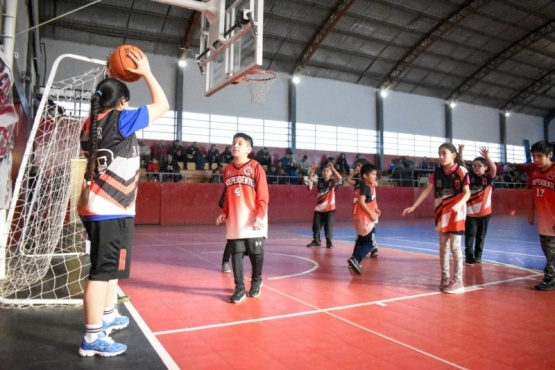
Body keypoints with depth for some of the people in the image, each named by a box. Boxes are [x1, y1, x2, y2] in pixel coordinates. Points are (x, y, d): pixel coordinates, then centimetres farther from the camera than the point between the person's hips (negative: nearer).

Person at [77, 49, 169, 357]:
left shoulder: (91, 124, 11)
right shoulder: (120, 120, -9)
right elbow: (162, 105, -1)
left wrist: (112, 85, 30)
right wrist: (146, 73, 9)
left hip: (97, 207, 9)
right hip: (110, 210, -9)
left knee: (109, 267, 21)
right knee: (103, 270, -6)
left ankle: (107, 317, 35)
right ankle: (92, 339, 1)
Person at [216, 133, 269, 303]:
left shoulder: (256, 167, -6)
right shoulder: (227, 169, 10)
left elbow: (263, 195, -8)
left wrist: (260, 215, -17)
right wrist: (224, 213, 6)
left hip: (253, 221, -4)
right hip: (234, 221, 4)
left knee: (256, 253, 6)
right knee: (236, 254, 2)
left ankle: (256, 281, 31)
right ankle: (240, 288, 13)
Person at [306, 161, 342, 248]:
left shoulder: (333, 181, -3)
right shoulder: (319, 181, 5)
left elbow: (339, 178, -24)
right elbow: (310, 178, -9)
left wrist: (332, 168, -32)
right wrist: (313, 169, -24)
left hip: (329, 207, -3)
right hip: (319, 207, 3)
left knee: (328, 225, 0)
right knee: (316, 224, 7)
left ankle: (329, 241, 12)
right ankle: (316, 240, 20)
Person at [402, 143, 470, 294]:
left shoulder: (461, 171, -9)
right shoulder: (437, 173, 4)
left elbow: (467, 193, -11)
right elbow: (427, 191, 3)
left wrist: (458, 205, -30)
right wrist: (413, 206, -4)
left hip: (457, 215, -5)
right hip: (442, 214, 5)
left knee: (455, 246, -4)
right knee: (443, 246, 10)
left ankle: (458, 281, 6)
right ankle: (445, 278, 21)